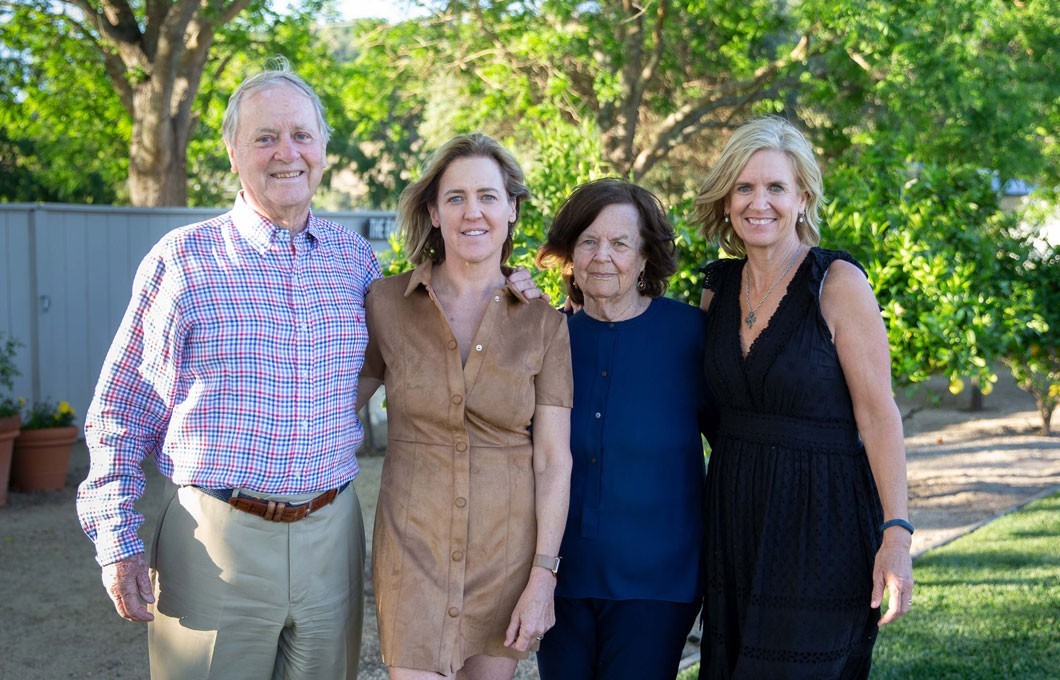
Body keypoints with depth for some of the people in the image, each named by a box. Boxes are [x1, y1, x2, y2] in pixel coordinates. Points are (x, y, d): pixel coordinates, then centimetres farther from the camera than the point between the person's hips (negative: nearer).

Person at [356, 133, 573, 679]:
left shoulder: (543, 324, -1)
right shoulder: (386, 302, -2)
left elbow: (554, 460, -2)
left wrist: (543, 578, -7)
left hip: (506, 547, 1)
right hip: (413, 545, -1)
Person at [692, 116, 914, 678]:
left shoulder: (837, 283, -9)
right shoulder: (719, 288, 7)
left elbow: (878, 415, -12)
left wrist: (896, 533, -19)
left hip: (821, 520, -6)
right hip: (735, 514, 6)